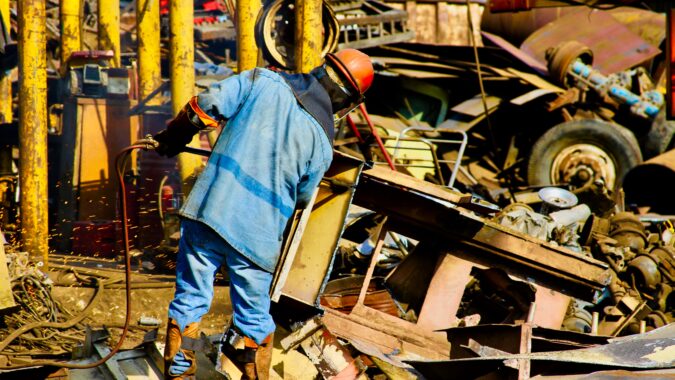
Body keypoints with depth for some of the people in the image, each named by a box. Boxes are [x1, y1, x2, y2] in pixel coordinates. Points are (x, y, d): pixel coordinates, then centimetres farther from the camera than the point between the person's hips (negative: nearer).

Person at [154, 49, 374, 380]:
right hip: (257, 236, -1)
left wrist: (173, 137, 13)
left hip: (210, 209, 1)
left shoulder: (263, 81, -1)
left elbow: (205, 106, -4)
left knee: (190, 300, 12)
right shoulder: (322, 142, 0)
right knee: (253, 317, 15)